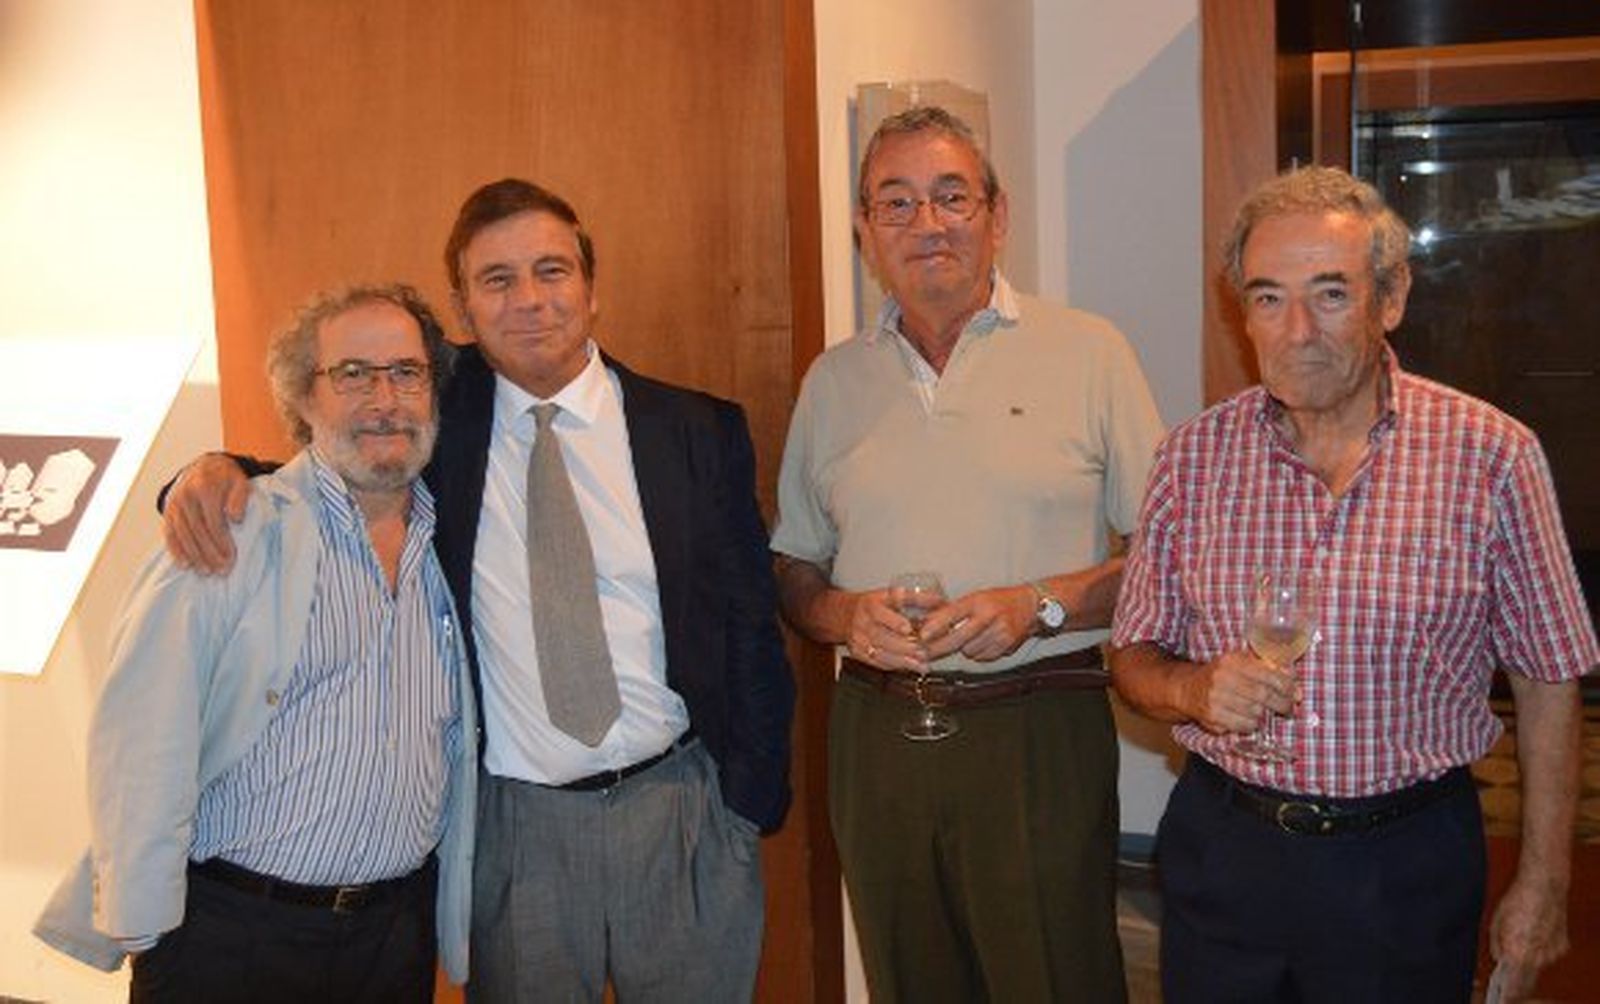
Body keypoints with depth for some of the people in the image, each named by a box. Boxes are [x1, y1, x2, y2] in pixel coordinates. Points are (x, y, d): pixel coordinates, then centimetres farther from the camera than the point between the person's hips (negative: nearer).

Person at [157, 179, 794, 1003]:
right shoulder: (436, 420, 0)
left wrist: (752, 805, -1)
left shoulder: (700, 432, -1)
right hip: (511, 823, 0)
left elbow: (750, 625, 1)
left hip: (682, 810, 0)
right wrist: (216, 472, -15)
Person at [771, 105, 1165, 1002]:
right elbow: (796, 574, 14)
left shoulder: (1088, 352, -2)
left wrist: (1039, 606, -16)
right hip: (875, 734, 3)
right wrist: (844, 615, -8)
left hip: (1038, 733, -3)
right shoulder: (833, 380, 9)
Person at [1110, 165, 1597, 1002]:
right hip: (1222, 852, 2)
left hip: (1408, 866, -1)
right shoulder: (1193, 455, -3)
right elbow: (1133, 659, 4)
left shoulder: (1491, 456, -8)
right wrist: (1195, 689, -18)